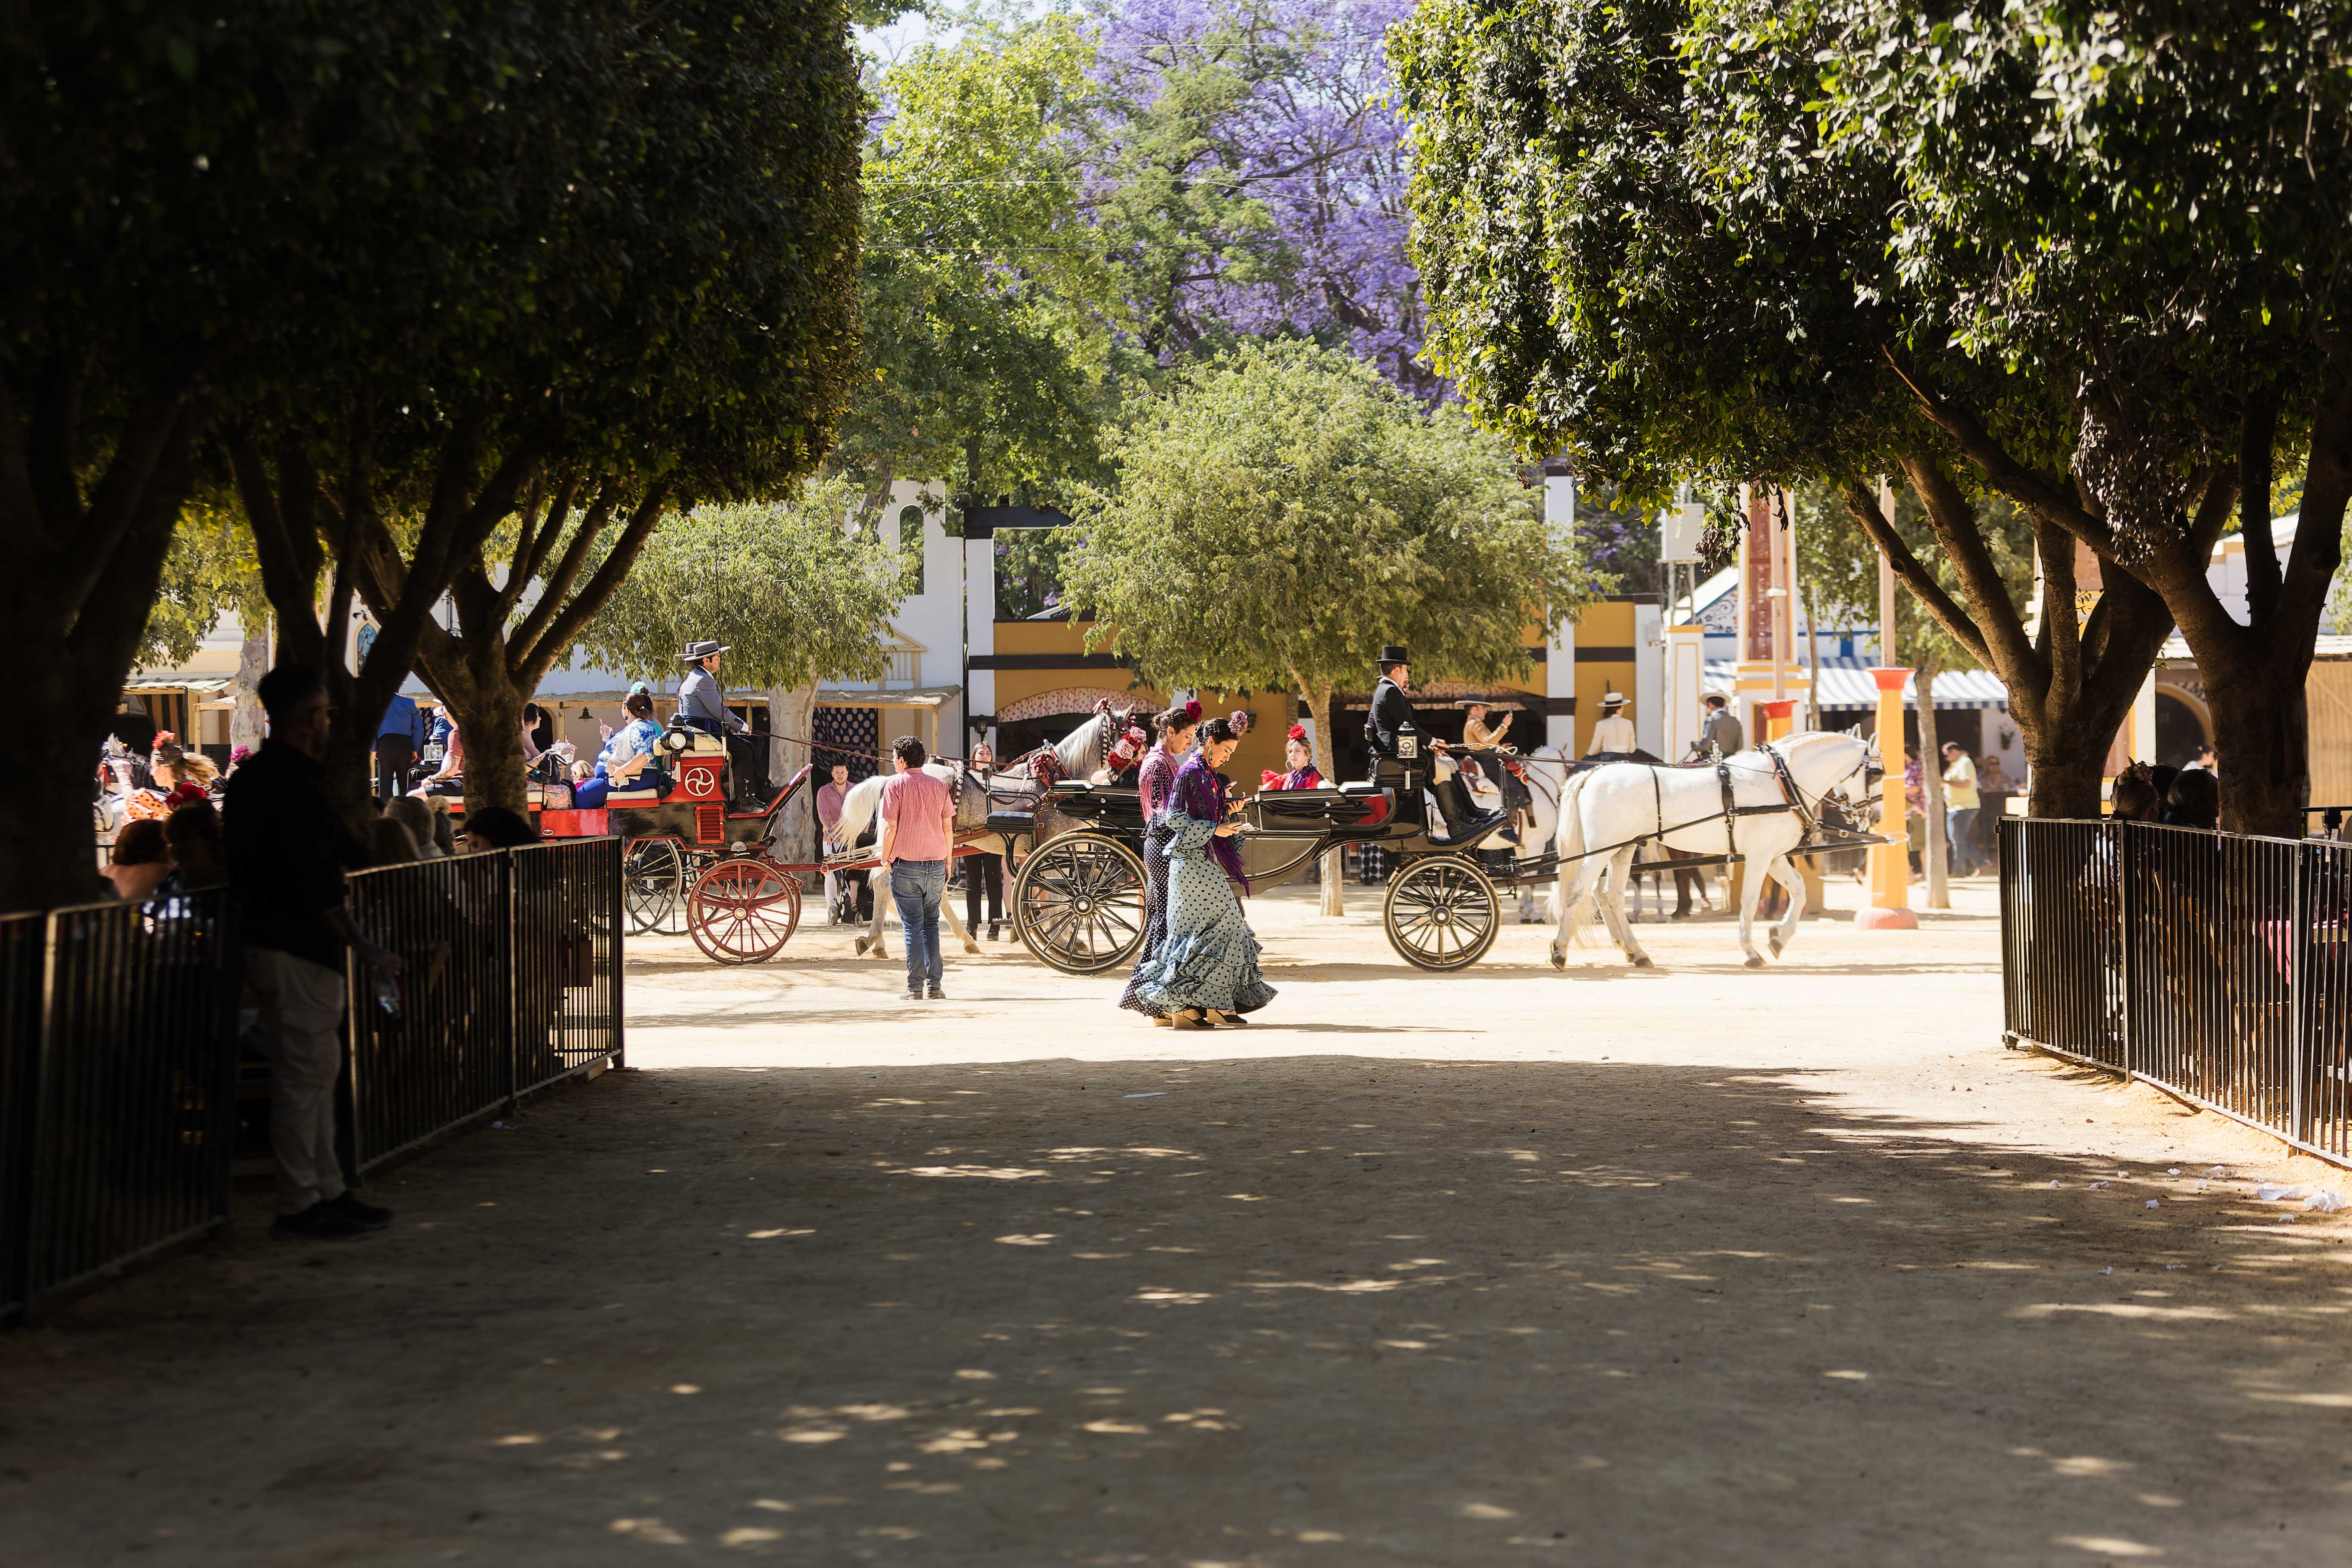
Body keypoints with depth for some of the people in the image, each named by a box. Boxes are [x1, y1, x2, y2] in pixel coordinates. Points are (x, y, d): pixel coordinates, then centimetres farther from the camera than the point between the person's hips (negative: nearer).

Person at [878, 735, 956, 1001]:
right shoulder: (939, 787, 8)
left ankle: (915, 988, -2)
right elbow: (948, 830, 8)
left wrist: (885, 859, 5)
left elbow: (891, 828, -9)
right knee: (931, 925, 12)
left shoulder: (895, 785, -4)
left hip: (906, 866, -3)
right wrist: (947, 867, 15)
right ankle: (935, 986, 7)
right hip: (936, 865, 3)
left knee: (913, 927, 0)